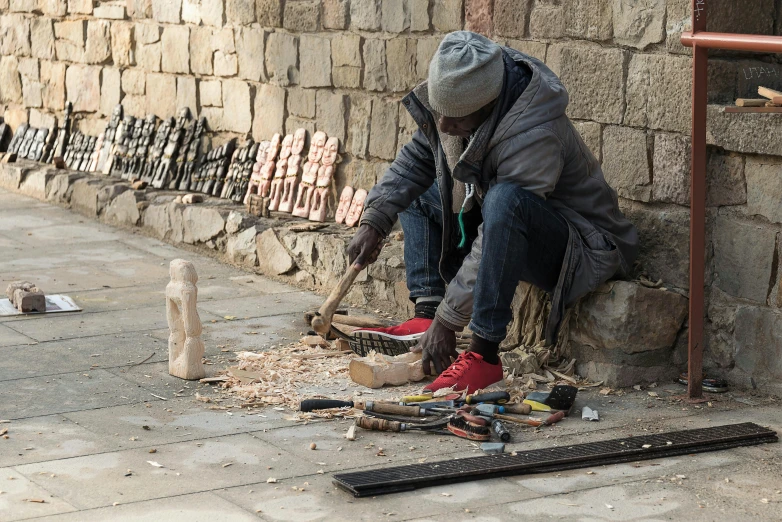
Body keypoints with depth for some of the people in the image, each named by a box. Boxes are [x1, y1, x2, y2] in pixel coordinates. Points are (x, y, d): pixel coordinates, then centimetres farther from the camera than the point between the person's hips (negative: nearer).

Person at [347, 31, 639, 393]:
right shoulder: (455, 99, -10)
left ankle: (484, 354, -33)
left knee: (505, 200, -38)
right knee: (414, 190, 8)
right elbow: (416, 159, 6)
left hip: (584, 251, -9)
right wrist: (374, 221, -8)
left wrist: (448, 321, -30)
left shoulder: (534, 138, -33)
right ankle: (424, 317, -4)